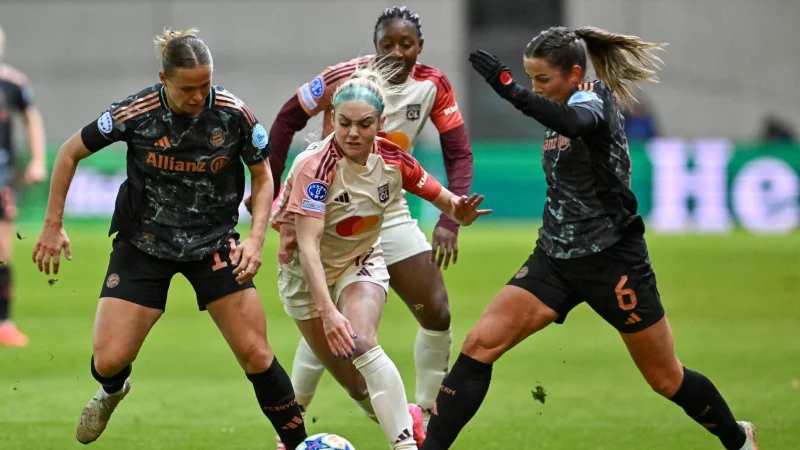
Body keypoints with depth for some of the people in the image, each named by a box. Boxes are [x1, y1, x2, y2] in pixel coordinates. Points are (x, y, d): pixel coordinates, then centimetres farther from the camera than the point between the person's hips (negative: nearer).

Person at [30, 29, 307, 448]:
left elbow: (263, 177, 0)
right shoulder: (135, 114, -19)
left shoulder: (234, 114, -16)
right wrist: (53, 225, -3)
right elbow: (70, 152, -3)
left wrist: (256, 238, -15)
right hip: (143, 242, 0)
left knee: (256, 354, -9)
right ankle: (112, 391, 33)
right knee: (109, 360, -6)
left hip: (214, 241, 0)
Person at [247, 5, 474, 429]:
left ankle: (426, 416, 14)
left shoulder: (433, 85, -9)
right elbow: (287, 120, -10)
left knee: (437, 314, -1)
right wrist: (268, 193, -11)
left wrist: (449, 221, -20)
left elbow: (458, 153, -7)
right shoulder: (343, 77, -19)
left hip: (389, 214, 4)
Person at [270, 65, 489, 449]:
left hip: (363, 261, 1)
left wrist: (458, 210, -29)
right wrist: (327, 311, -48)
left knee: (361, 343, -27)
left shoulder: (393, 159, -16)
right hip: (308, 273, -1)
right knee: (351, 379, 1)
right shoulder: (314, 167, -30)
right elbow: (308, 244, -37)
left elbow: (444, 199, -4)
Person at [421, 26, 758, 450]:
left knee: (666, 380, 7)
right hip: (555, 257, 6)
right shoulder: (560, 112, 6)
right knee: (479, 345, -13)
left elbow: (575, 122, -41)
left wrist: (511, 90, -52)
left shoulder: (595, 97, -16)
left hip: (612, 258, -6)